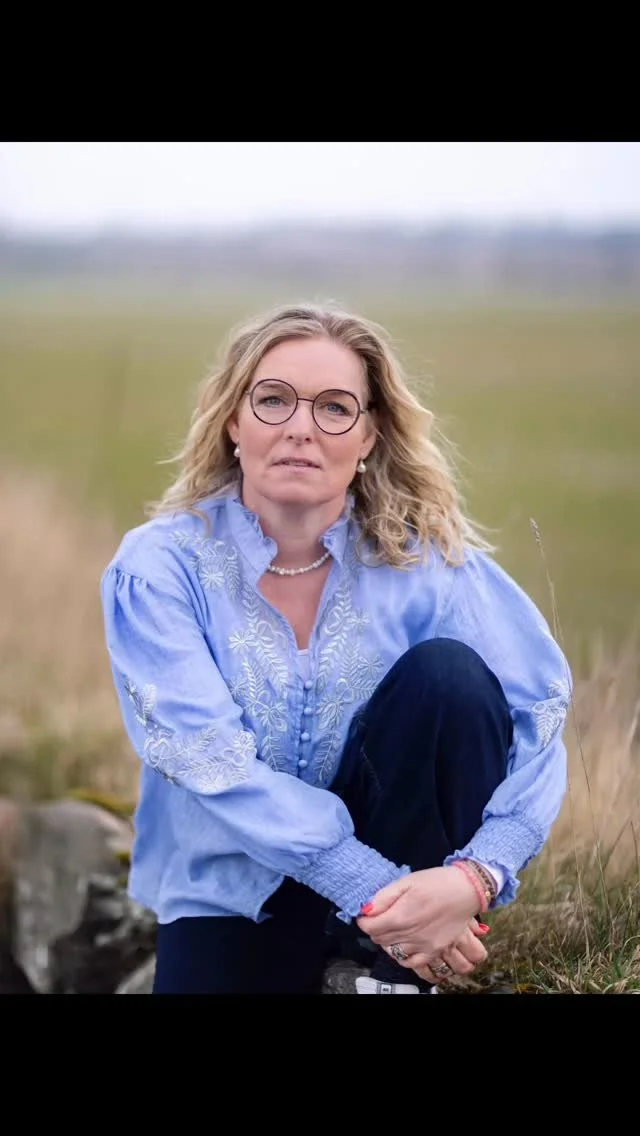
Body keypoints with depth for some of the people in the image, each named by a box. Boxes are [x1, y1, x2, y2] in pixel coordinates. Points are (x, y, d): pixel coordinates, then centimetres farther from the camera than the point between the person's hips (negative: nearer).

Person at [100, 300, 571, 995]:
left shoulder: (423, 553, -11)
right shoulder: (159, 567, -14)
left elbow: (541, 709, -18)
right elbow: (212, 760, -22)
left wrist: (477, 874, -36)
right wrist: (373, 891, -29)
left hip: (384, 835, 2)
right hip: (237, 879, -1)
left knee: (449, 674, -24)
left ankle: (397, 974, -11)